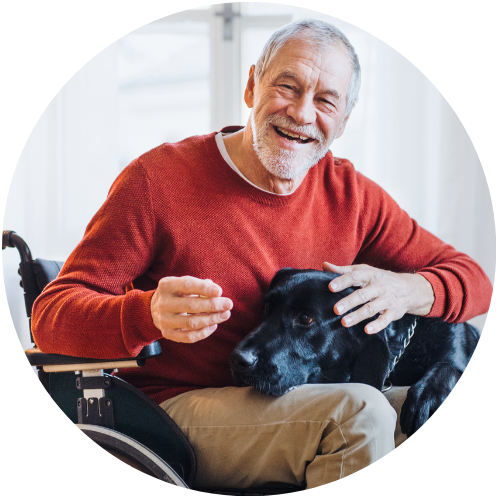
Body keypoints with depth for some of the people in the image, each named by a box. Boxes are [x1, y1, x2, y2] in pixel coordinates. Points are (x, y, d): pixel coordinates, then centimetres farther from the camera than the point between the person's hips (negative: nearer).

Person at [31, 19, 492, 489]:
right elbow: (51, 315, -12)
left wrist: (408, 291, -16)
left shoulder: (350, 195, 5)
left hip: (304, 405, 5)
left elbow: (471, 280, 9)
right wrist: (149, 314, -35)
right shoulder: (158, 178, -9)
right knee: (357, 411, -31)